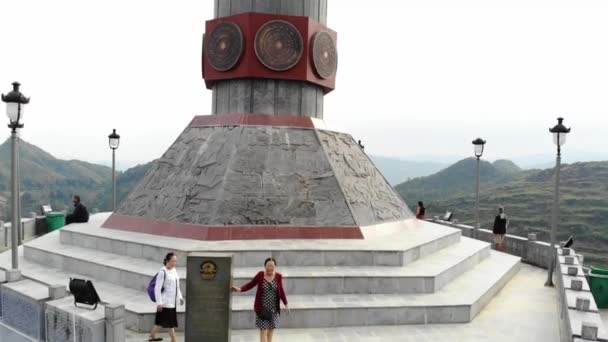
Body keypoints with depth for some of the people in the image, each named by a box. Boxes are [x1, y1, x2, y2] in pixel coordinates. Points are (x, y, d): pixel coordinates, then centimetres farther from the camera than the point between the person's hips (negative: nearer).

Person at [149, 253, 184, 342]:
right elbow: (157, 288, -16)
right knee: (170, 323, -2)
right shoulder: (162, 272, -17)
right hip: (165, 302, -8)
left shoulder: (174, 270, 8)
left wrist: (180, 297, 14)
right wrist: (159, 302, -18)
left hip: (172, 301, 8)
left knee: (160, 320, 19)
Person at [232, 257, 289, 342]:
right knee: (263, 330, -4)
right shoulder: (260, 275, -9)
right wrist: (240, 289, -18)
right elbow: (250, 284, -3)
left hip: (273, 309, 2)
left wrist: (286, 304, 7)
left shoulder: (278, 276, -3)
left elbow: (281, 291, 6)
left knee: (270, 330, 11)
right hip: (262, 308, -2)